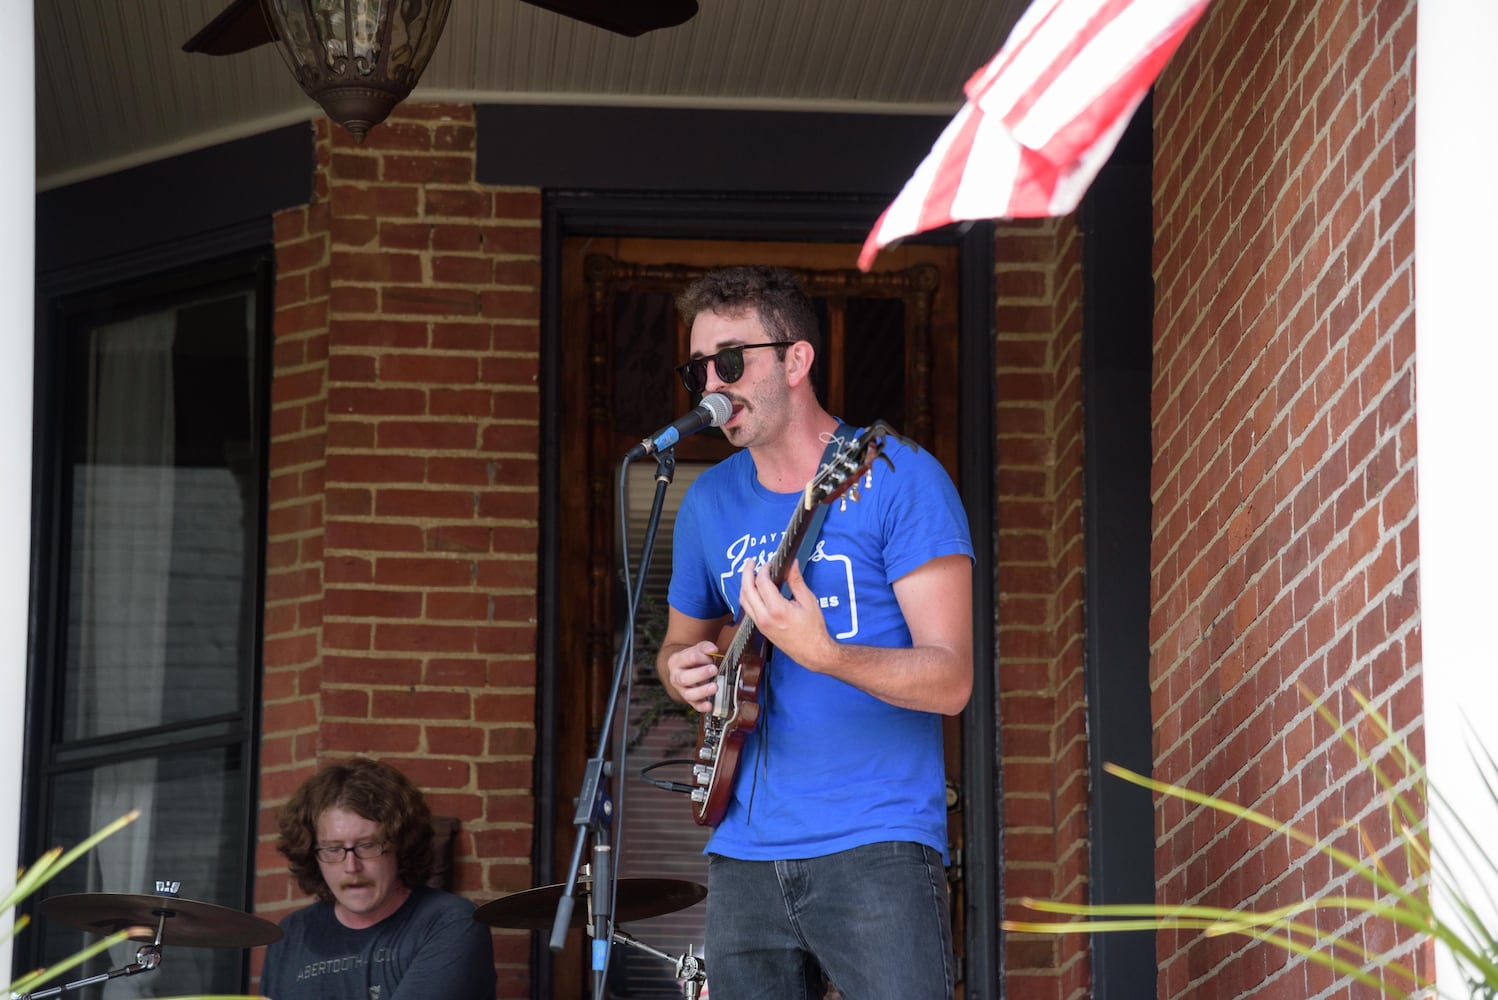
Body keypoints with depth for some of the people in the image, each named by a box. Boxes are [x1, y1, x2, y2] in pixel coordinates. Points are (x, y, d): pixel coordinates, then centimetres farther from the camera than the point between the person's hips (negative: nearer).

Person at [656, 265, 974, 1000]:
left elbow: (950, 678, -12)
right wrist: (683, 671, 3)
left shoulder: (896, 478, -6)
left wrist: (823, 655, -29)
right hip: (744, 854, 6)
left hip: (877, 846, -5)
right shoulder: (710, 503, 12)